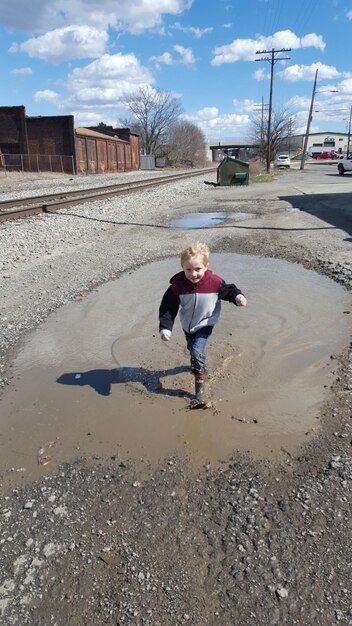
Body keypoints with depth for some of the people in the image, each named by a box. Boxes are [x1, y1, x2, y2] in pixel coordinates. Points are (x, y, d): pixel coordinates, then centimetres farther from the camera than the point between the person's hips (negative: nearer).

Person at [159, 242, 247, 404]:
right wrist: (165, 328, -23)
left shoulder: (214, 282, -26)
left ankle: (199, 386, -6)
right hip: (187, 325, 3)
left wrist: (237, 296, -24)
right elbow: (167, 308, -16)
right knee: (192, 349, 25)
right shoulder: (177, 285, -24)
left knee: (197, 351, -19)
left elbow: (228, 290, -4)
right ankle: (198, 364, 59)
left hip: (205, 324, -3)